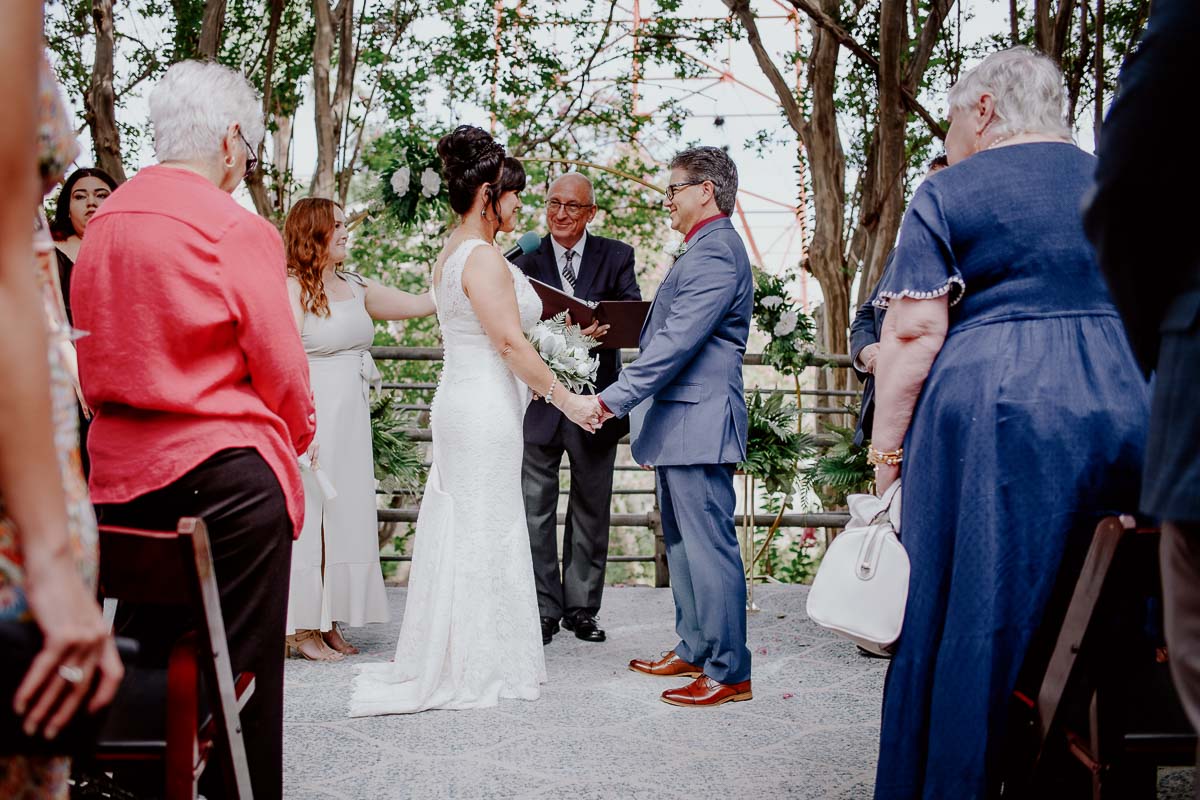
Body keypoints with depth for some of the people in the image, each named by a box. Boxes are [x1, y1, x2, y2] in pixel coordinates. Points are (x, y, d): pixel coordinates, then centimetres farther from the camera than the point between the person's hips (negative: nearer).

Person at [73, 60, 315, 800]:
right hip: (226, 473, -6)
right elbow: (281, 365, -9)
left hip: (121, 469, 6)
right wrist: (297, 435, 9)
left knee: (141, 656, 15)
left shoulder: (102, 225, 8)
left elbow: (91, 357, 12)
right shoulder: (237, 229, -12)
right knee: (241, 670, 4)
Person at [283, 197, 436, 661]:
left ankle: (328, 623, 19)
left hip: (352, 421, 7)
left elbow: (422, 304, 14)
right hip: (312, 418, -7)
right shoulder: (293, 289, -8)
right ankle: (302, 628, 9)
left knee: (347, 516, 9)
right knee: (308, 516, -1)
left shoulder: (356, 288, 12)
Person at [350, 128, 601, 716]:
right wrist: (564, 397, -15)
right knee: (484, 532, -2)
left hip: (459, 400, 10)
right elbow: (509, 341, -20)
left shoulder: (450, 254, 14)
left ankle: (444, 660, 24)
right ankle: (475, 667, 8)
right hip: (485, 408, -10)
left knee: (459, 531, 14)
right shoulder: (484, 257, -16)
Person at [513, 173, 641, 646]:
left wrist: (602, 328, -30)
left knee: (591, 508, 10)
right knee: (536, 509, 0)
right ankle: (543, 611, 10)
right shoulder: (526, 260, 3)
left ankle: (582, 607, 23)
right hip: (540, 398, -1)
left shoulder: (615, 257, 4)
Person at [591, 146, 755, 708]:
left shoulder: (716, 251, -16)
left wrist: (612, 400, -20)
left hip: (699, 422, -11)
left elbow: (676, 342, -22)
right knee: (681, 542, 17)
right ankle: (693, 651, 27)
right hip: (678, 421, 11)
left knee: (708, 545, -6)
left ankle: (729, 672, 1)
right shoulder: (703, 250, 18)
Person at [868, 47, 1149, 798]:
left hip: (991, 421, -5)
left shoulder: (948, 194, 0)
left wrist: (887, 450, -4)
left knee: (969, 620, 2)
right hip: (1127, 414, 5)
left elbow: (914, 334, -8)